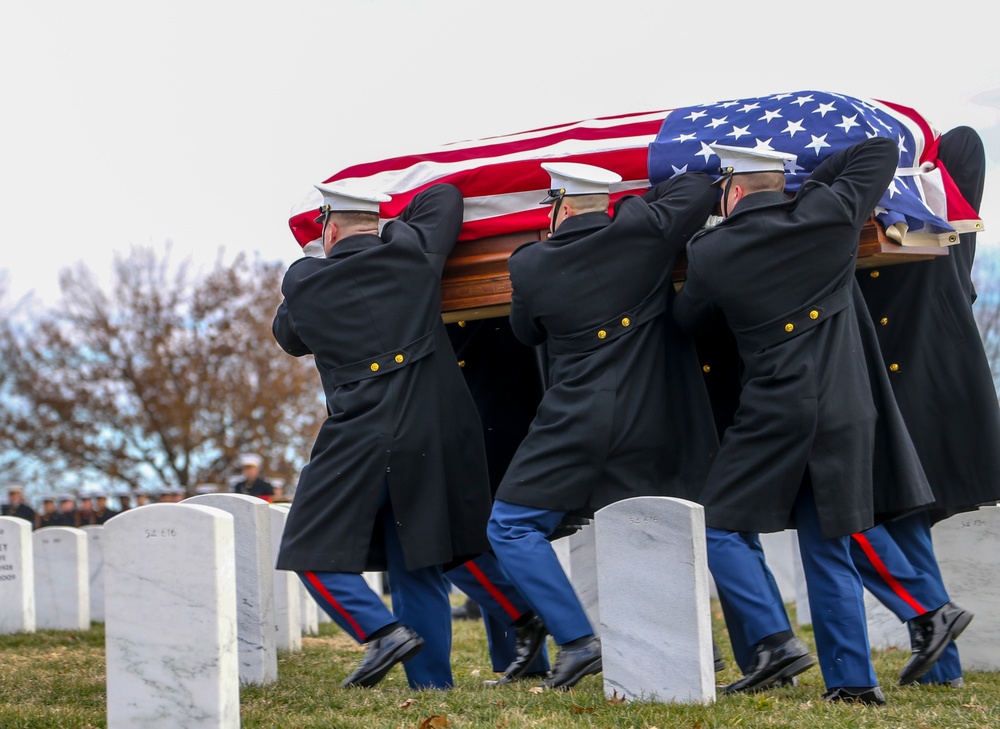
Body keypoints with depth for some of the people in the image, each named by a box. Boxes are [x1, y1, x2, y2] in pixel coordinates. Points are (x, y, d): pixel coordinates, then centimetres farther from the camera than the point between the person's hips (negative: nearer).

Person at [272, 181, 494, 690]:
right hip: (434, 433, 4)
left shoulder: (305, 284, 5)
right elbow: (447, 195, 26)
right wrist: (398, 226, 37)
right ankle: (431, 681, 12)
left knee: (313, 551, 7)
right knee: (416, 565, 13)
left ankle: (383, 631, -11)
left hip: (360, 436, -4)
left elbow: (288, 337, 25)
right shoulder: (413, 253, 7)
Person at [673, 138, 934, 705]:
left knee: (724, 526, 9)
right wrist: (818, 183, 22)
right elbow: (883, 149, 18)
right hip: (847, 413, 4)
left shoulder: (711, 254, -2)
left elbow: (688, 319, 17)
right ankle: (853, 679, 8)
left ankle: (774, 642, -8)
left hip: (774, 413, -4)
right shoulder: (831, 215, 2)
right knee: (828, 548, 11)